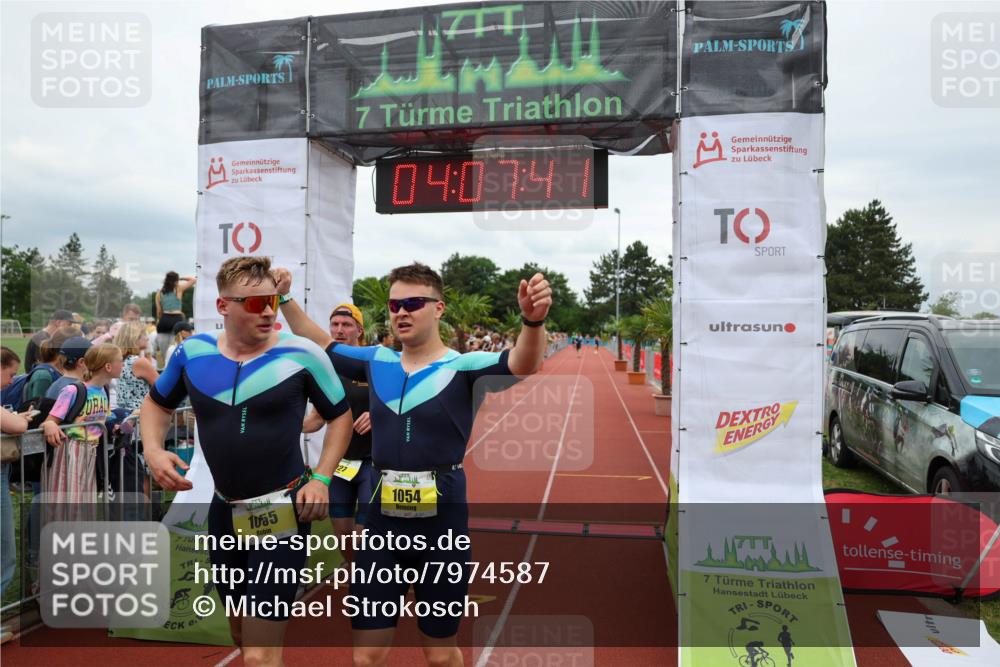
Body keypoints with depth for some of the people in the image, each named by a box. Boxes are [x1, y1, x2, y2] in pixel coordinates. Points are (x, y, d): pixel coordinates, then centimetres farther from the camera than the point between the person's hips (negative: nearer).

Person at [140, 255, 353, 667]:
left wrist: (321, 478, -11)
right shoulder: (192, 351, -2)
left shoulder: (302, 354, -13)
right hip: (224, 510, 5)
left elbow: (340, 415, -1)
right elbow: (156, 404, 15)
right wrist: (153, 451, -3)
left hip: (283, 512, -5)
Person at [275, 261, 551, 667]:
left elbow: (521, 364, -27)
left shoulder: (462, 366, -9)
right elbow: (321, 346, 20)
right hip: (383, 519, 4)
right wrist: (285, 299, 13)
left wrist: (533, 321, -46)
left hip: (442, 521, -3)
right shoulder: (377, 360, 5)